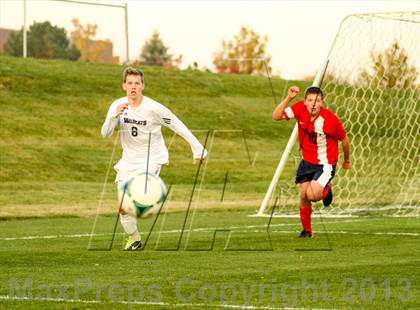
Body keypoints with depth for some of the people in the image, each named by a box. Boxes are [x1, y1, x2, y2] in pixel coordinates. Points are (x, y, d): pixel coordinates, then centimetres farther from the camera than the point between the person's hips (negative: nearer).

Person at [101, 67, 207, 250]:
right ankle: (133, 238, 24)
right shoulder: (118, 105, -7)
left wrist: (198, 149, -5)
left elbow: (178, 127, -8)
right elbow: (105, 134, -12)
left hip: (151, 159, -4)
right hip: (128, 160, 4)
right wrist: (115, 115, -30)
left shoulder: (153, 108, -16)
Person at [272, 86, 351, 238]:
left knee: (312, 195, -23)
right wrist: (288, 98, -27)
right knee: (303, 195, 2)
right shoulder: (300, 108, -12)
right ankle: (306, 230, 24)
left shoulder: (330, 119, -23)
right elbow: (276, 116, -16)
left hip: (325, 164, -4)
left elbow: (344, 140, -7)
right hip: (307, 161, 4)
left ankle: (326, 189, 15)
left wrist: (347, 160, 8)